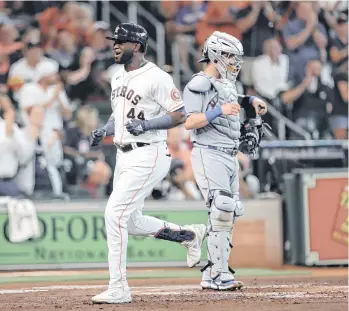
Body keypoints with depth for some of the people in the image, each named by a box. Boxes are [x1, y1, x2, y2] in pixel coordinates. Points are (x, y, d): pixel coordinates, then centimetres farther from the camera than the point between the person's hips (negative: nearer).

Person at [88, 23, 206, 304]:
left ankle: (119, 289, -12)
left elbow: (179, 116, -14)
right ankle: (190, 234, 33)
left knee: (115, 214, -16)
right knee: (132, 221, 13)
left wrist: (146, 125, -24)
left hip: (148, 157, -10)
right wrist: (103, 131, 7)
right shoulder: (118, 78, 14)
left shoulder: (156, 78, -13)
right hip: (125, 156, 10)